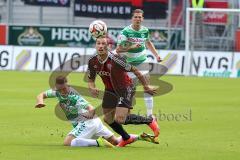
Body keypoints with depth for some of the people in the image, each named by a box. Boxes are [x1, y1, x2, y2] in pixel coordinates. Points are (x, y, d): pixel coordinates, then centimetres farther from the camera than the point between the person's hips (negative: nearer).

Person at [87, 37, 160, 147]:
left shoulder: (115, 60, -31)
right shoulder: (92, 61, -13)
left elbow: (135, 71, -20)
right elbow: (91, 80, 3)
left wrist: (146, 87, -11)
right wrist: (92, 88, -21)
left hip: (125, 89, -7)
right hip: (110, 90, 7)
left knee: (119, 119, -19)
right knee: (108, 119, 12)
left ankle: (150, 121, 5)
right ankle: (126, 138, 41)